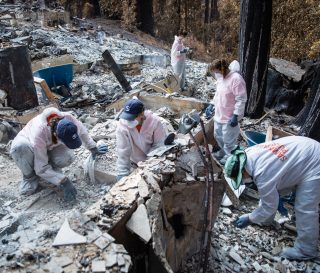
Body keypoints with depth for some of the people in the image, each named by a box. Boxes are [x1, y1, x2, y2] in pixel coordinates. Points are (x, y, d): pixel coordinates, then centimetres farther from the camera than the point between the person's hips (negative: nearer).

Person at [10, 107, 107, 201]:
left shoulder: (68, 118, -33)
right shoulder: (39, 133, -42)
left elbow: (82, 132, -8)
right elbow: (41, 168, -34)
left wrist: (93, 148, 1)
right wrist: (63, 182, -38)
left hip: (50, 147, 3)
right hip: (28, 143, -2)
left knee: (67, 157, -32)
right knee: (19, 147, -40)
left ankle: (52, 167, 2)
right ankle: (30, 176, -12)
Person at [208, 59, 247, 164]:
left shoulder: (236, 79, -23)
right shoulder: (221, 78, 5)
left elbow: (241, 100, -23)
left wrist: (235, 116, -24)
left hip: (229, 117, -9)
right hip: (219, 115, 9)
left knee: (228, 139, 8)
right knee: (218, 136, 23)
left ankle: (229, 157, 28)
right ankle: (223, 151, 46)